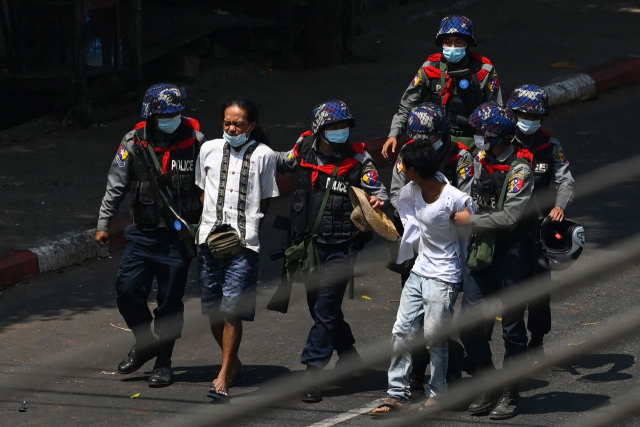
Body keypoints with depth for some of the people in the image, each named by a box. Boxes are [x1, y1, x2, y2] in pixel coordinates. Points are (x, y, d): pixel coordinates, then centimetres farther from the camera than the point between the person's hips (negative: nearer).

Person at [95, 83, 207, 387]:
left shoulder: (195, 141, -6)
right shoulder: (134, 143, -2)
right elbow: (116, 186, 4)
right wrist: (103, 223, 4)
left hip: (178, 236, -2)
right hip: (142, 233, 2)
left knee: (170, 301, 2)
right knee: (127, 290, -3)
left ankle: (164, 361, 16)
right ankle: (145, 342, 22)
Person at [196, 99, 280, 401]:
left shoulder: (263, 155, 4)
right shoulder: (209, 150, 12)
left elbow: (266, 200, 9)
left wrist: (248, 228, -1)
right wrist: (211, 223, 7)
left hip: (244, 242, -4)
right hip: (210, 239, 4)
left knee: (232, 310, -11)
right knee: (212, 310, 7)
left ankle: (223, 378, -7)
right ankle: (234, 366, 26)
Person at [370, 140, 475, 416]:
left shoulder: (456, 200, -21)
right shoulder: (411, 193, -3)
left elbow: (469, 236, -8)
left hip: (444, 277, -7)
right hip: (419, 271, 7)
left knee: (434, 337, -1)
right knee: (402, 332, 3)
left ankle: (437, 395, 16)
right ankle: (398, 395, 9)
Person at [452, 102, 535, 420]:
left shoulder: (519, 170, -17)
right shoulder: (480, 161, 6)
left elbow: (511, 216, -25)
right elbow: (470, 198, 24)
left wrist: (471, 221, -20)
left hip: (513, 254, -6)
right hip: (483, 251, 7)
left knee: (512, 326, 3)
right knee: (470, 322, 0)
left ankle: (510, 395, 12)